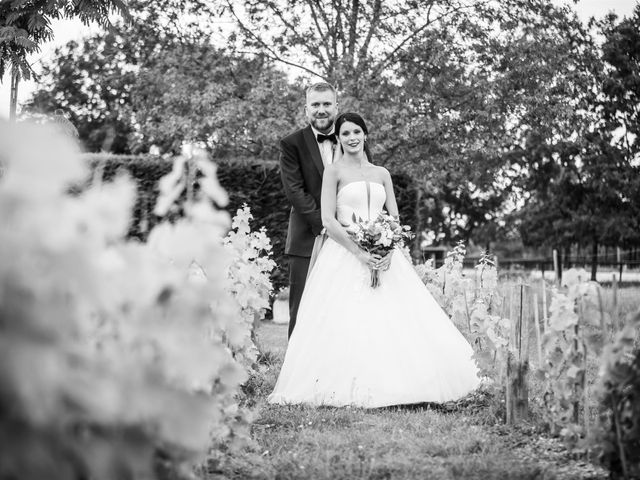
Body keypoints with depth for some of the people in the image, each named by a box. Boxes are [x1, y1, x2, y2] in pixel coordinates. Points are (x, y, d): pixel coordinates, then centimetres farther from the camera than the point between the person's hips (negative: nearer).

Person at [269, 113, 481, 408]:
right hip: (345, 257, -4)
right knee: (347, 324, -14)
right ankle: (347, 387, -10)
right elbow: (328, 221, -7)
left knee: (392, 322, -7)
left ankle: (391, 384, -2)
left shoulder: (382, 174, 16)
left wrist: (389, 251, -9)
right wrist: (359, 253, -17)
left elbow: (394, 219, 11)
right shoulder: (334, 172, 3)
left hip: (383, 255, 4)